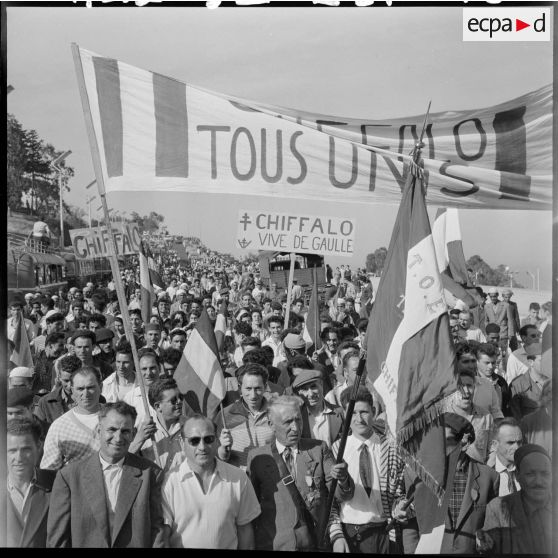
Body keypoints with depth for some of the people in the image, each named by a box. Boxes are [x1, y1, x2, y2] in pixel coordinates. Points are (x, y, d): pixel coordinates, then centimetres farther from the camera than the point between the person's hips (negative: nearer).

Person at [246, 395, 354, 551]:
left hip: (314, 543, 1)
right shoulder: (257, 456, 0)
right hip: (273, 543, -1)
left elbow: (344, 495, -3)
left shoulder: (319, 449, 3)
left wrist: (342, 479, -21)